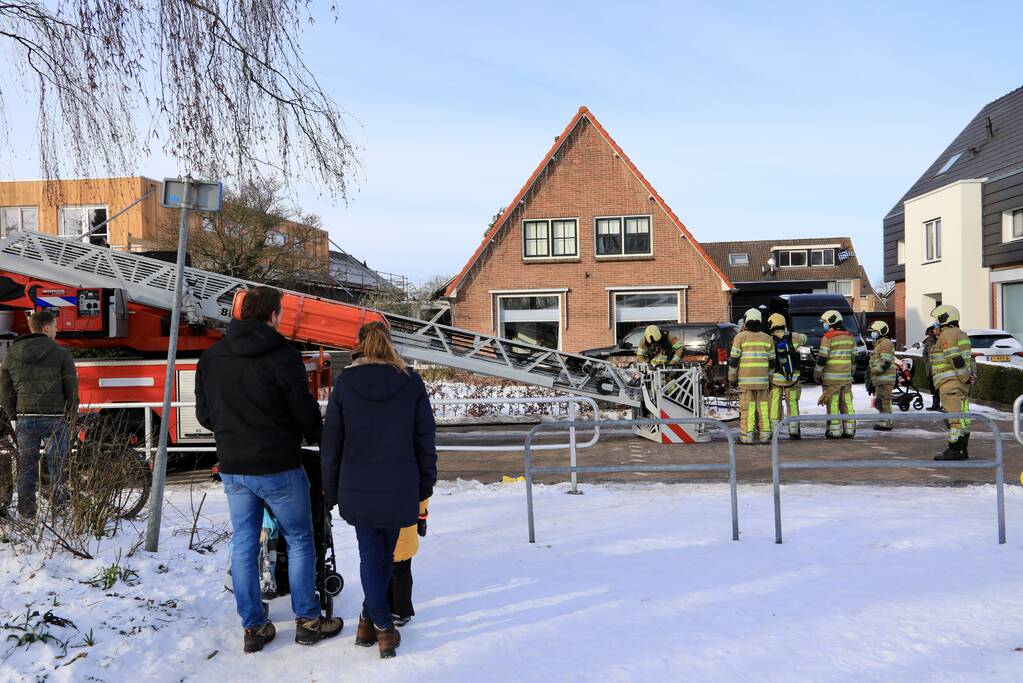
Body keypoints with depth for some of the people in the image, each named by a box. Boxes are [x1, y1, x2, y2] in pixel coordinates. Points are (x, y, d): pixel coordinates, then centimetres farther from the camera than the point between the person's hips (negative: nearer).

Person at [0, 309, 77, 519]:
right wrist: (71, 418, 5)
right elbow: (72, 389, -4)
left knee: (26, 468, 10)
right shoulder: (60, 353, -4)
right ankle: (60, 508, 7)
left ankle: (26, 513, 14)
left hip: (25, 420, 3)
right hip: (55, 419, -3)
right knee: (57, 467, 6)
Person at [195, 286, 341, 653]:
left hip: (233, 468, 5)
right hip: (278, 468, -5)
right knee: (299, 541, 10)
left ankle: (253, 627, 18)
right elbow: (306, 411, -12)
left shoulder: (211, 357, 2)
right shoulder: (282, 355, -16)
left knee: (243, 546, 12)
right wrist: (318, 437, 9)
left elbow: (204, 414, 9)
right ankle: (307, 621, 17)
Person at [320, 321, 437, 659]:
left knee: (371, 556, 10)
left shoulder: (345, 383, -4)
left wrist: (331, 491, 10)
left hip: (358, 488, 0)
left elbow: (331, 443, -1)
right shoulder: (411, 382, -4)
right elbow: (425, 440, 0)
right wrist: (425, 485, 11)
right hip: (399, 488, 0)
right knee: (386, 554, 16)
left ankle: (382, 626, 4)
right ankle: (370, 620, 21)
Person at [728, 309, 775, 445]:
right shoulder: (767, 338, 9)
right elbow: (772, 362, 11)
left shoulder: (740, 337, -2)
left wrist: (731, 378, 4)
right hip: (762, 379, 3)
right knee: (763, 407, 6)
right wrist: (769, 378, 21)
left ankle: (747, 436, -4)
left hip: (745, 379, -3)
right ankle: (765, 436, 6)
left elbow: (734, 360, -4)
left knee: (747, 408, -3)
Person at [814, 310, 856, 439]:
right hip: (846, 375, 6)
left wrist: (817, 373, -3)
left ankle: (834, 431, -3)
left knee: (833, 403, -3)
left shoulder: (828, 337, -9)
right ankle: (849, 430, 10)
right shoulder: (849, 336, 11)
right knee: (846, 403, 9)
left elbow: (822, 358, -13)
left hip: (832, 376, -6)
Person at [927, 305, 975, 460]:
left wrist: (965, 377, -14)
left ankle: (954, 450, -10)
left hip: (951, 382, -10)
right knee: (961, 416, 11)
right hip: (962, 383, 10)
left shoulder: (946, 335, -11)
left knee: (953, 416, -10)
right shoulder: (960, 334, 21)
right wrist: (971, 375, 9)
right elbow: (969, 359, 17)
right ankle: (963, 450, 14)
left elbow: (956, 359, -19)